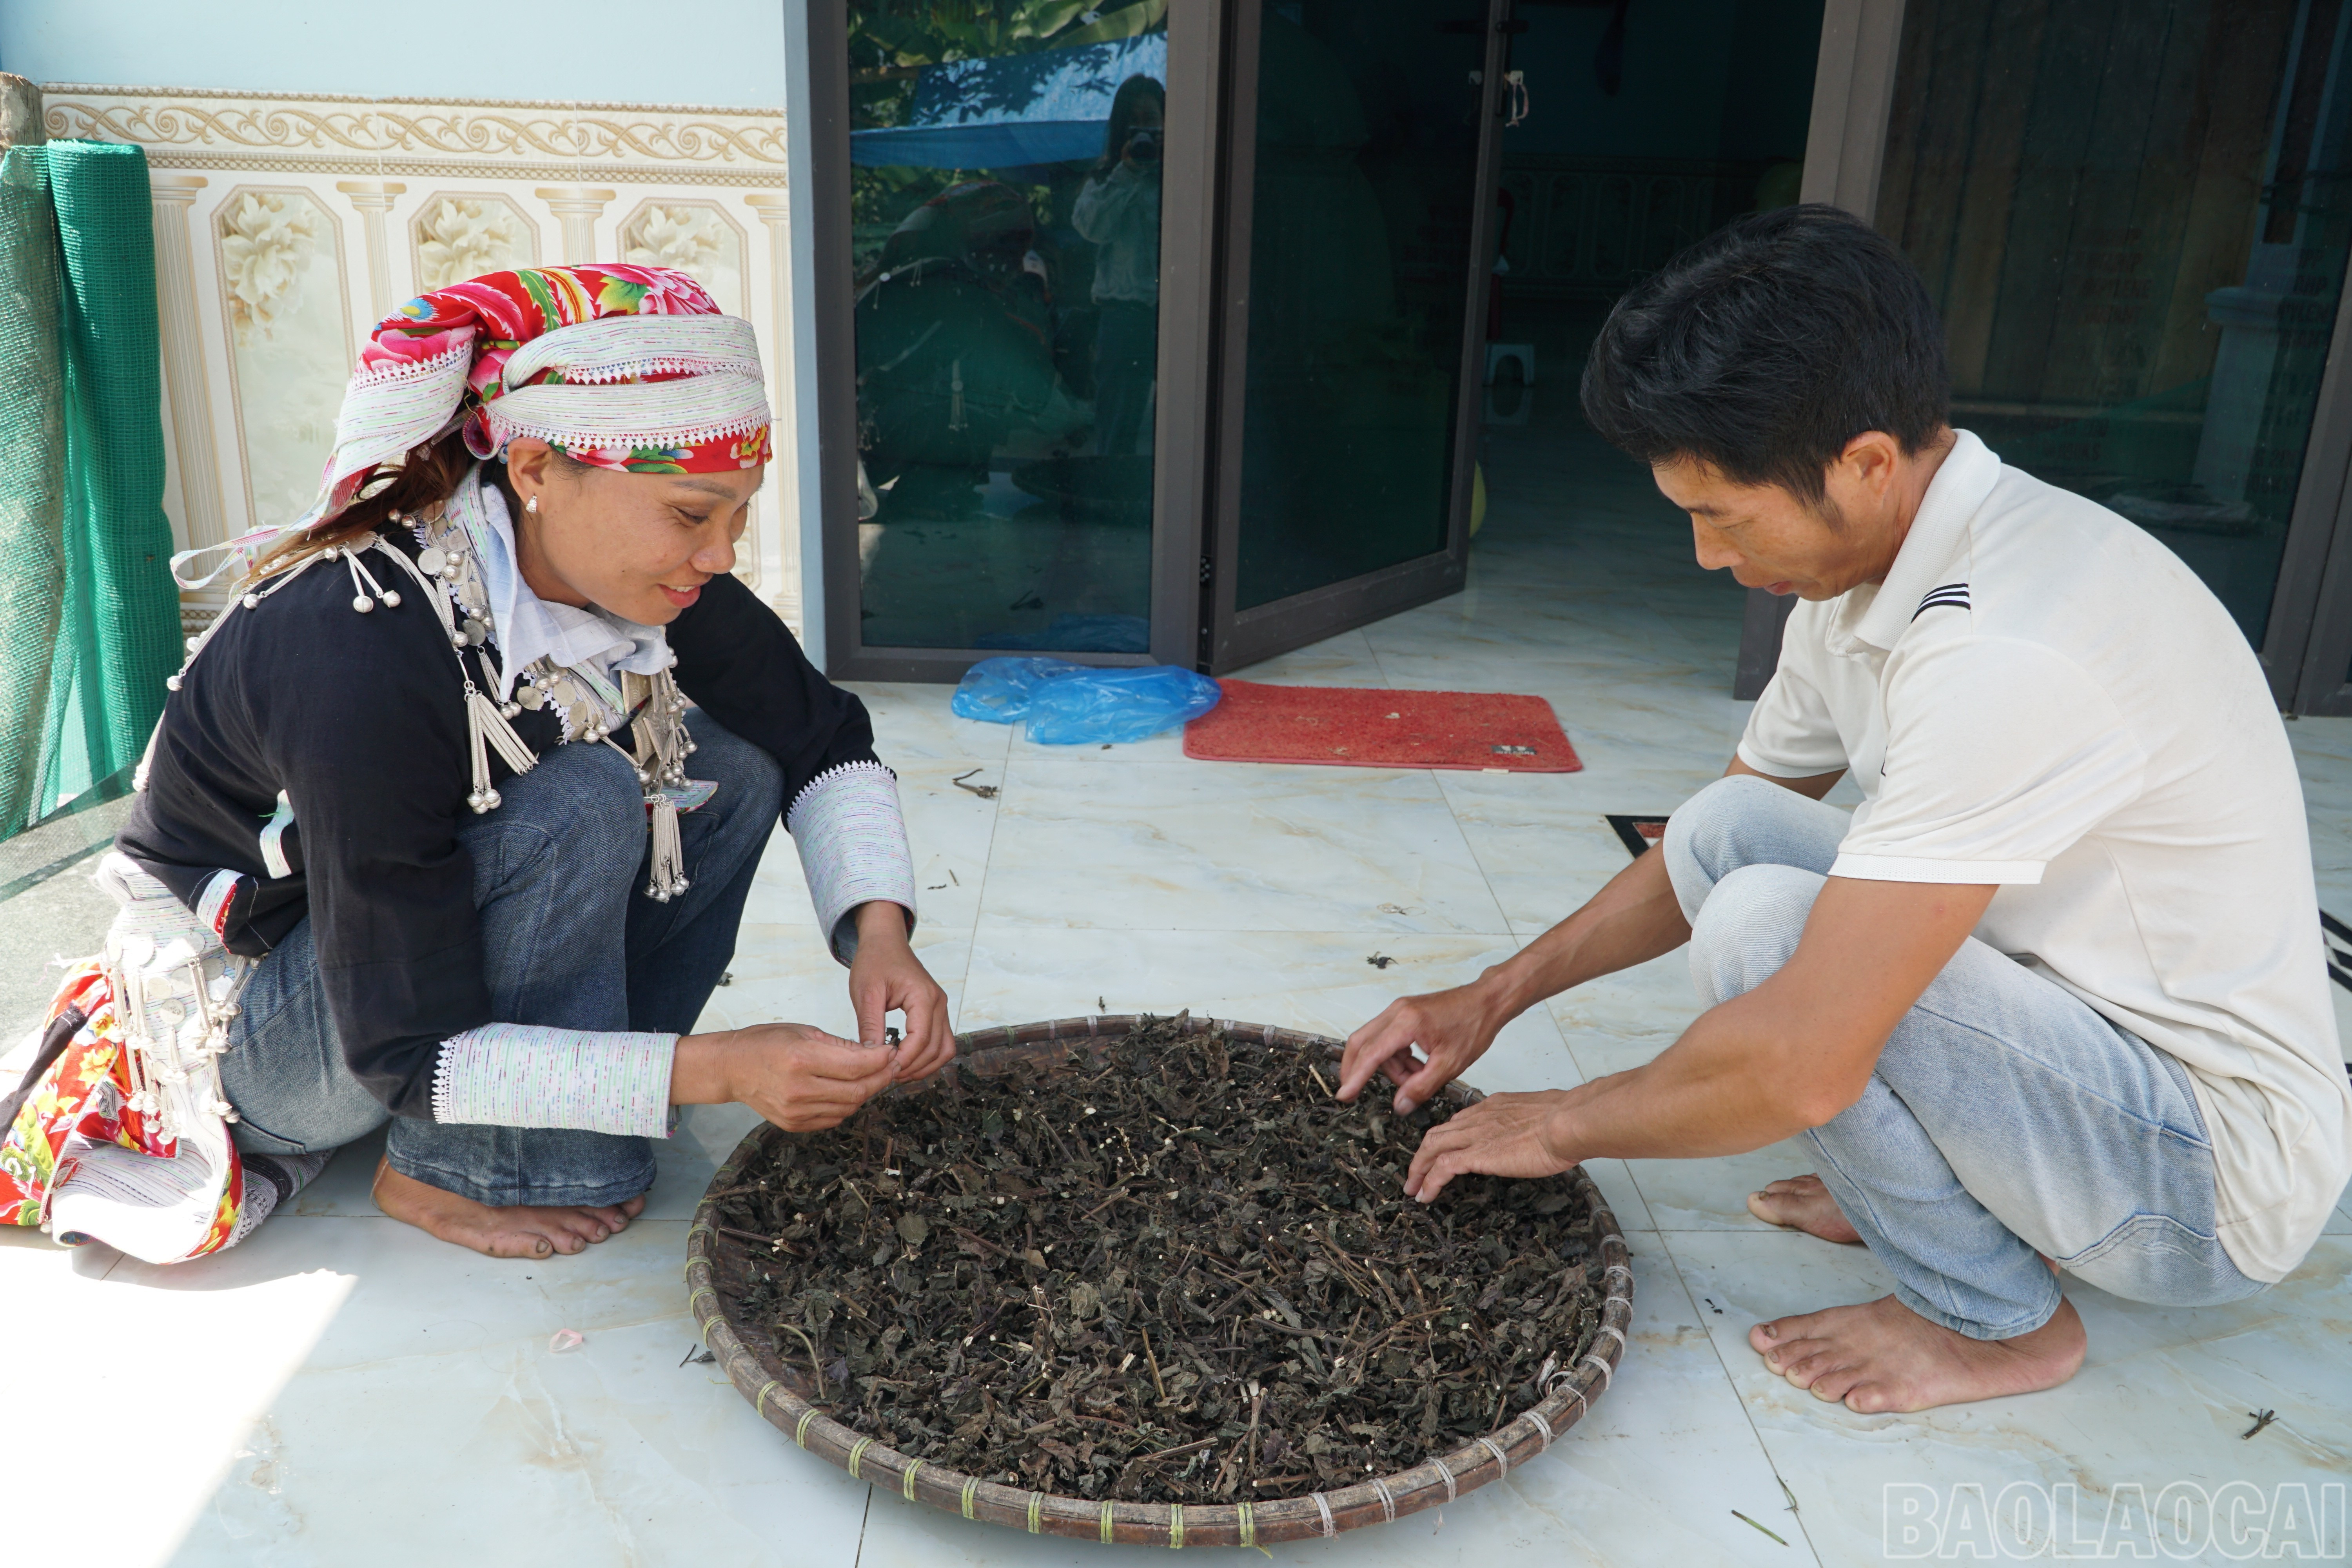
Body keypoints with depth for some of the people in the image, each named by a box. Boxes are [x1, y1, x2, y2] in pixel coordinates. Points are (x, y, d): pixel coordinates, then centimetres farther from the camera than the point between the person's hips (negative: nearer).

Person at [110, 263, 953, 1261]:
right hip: (245, 1028, -6)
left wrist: (880, 931, -23)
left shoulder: (639, 578, -17)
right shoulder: (362, 657, -36)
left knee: (732, 761, -12)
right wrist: (714, 1069, -38)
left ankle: (573, 1082, -4)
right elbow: (410, 1053, -31)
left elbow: (827, 741, -5)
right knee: (580, 806, -31)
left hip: (441, 935, 6)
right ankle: (453, 1173, -11)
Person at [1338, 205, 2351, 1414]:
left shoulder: (2012, 653, -33)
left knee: (1761, 922, -25)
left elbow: (1800, 1067, -33)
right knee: (1727, 833, -1)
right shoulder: (1863, 566, -2)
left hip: (2218, 1174, -8)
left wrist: (1562, 1125, -14)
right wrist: (1493, 998, 5)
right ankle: (1947, 1187, 9)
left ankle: (1993, 1317, -3)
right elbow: (1700, 842, 11)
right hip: (2086, 1015, 8)